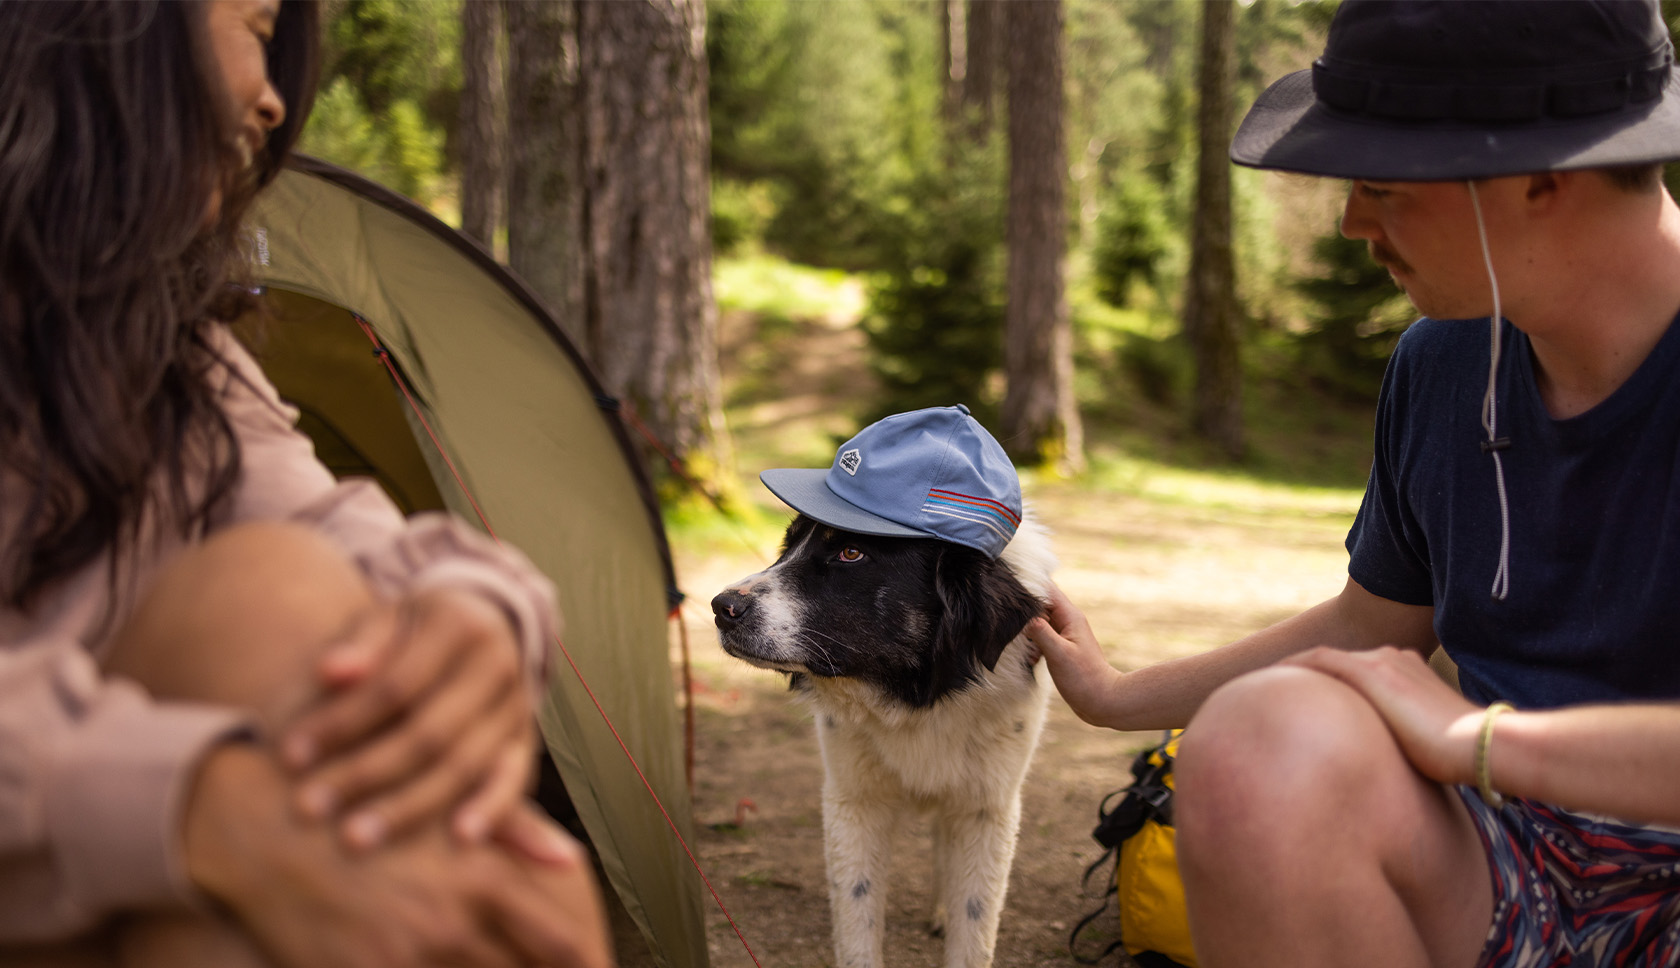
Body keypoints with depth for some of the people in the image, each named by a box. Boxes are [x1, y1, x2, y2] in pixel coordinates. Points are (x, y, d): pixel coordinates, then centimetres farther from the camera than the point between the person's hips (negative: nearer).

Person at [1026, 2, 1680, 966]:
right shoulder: (1441, 367, 5)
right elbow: (1372, 626, 22)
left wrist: (1483, 738, -26)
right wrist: (1121, 697, 28)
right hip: (1513, 872, 6)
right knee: (1259, 749, -27)